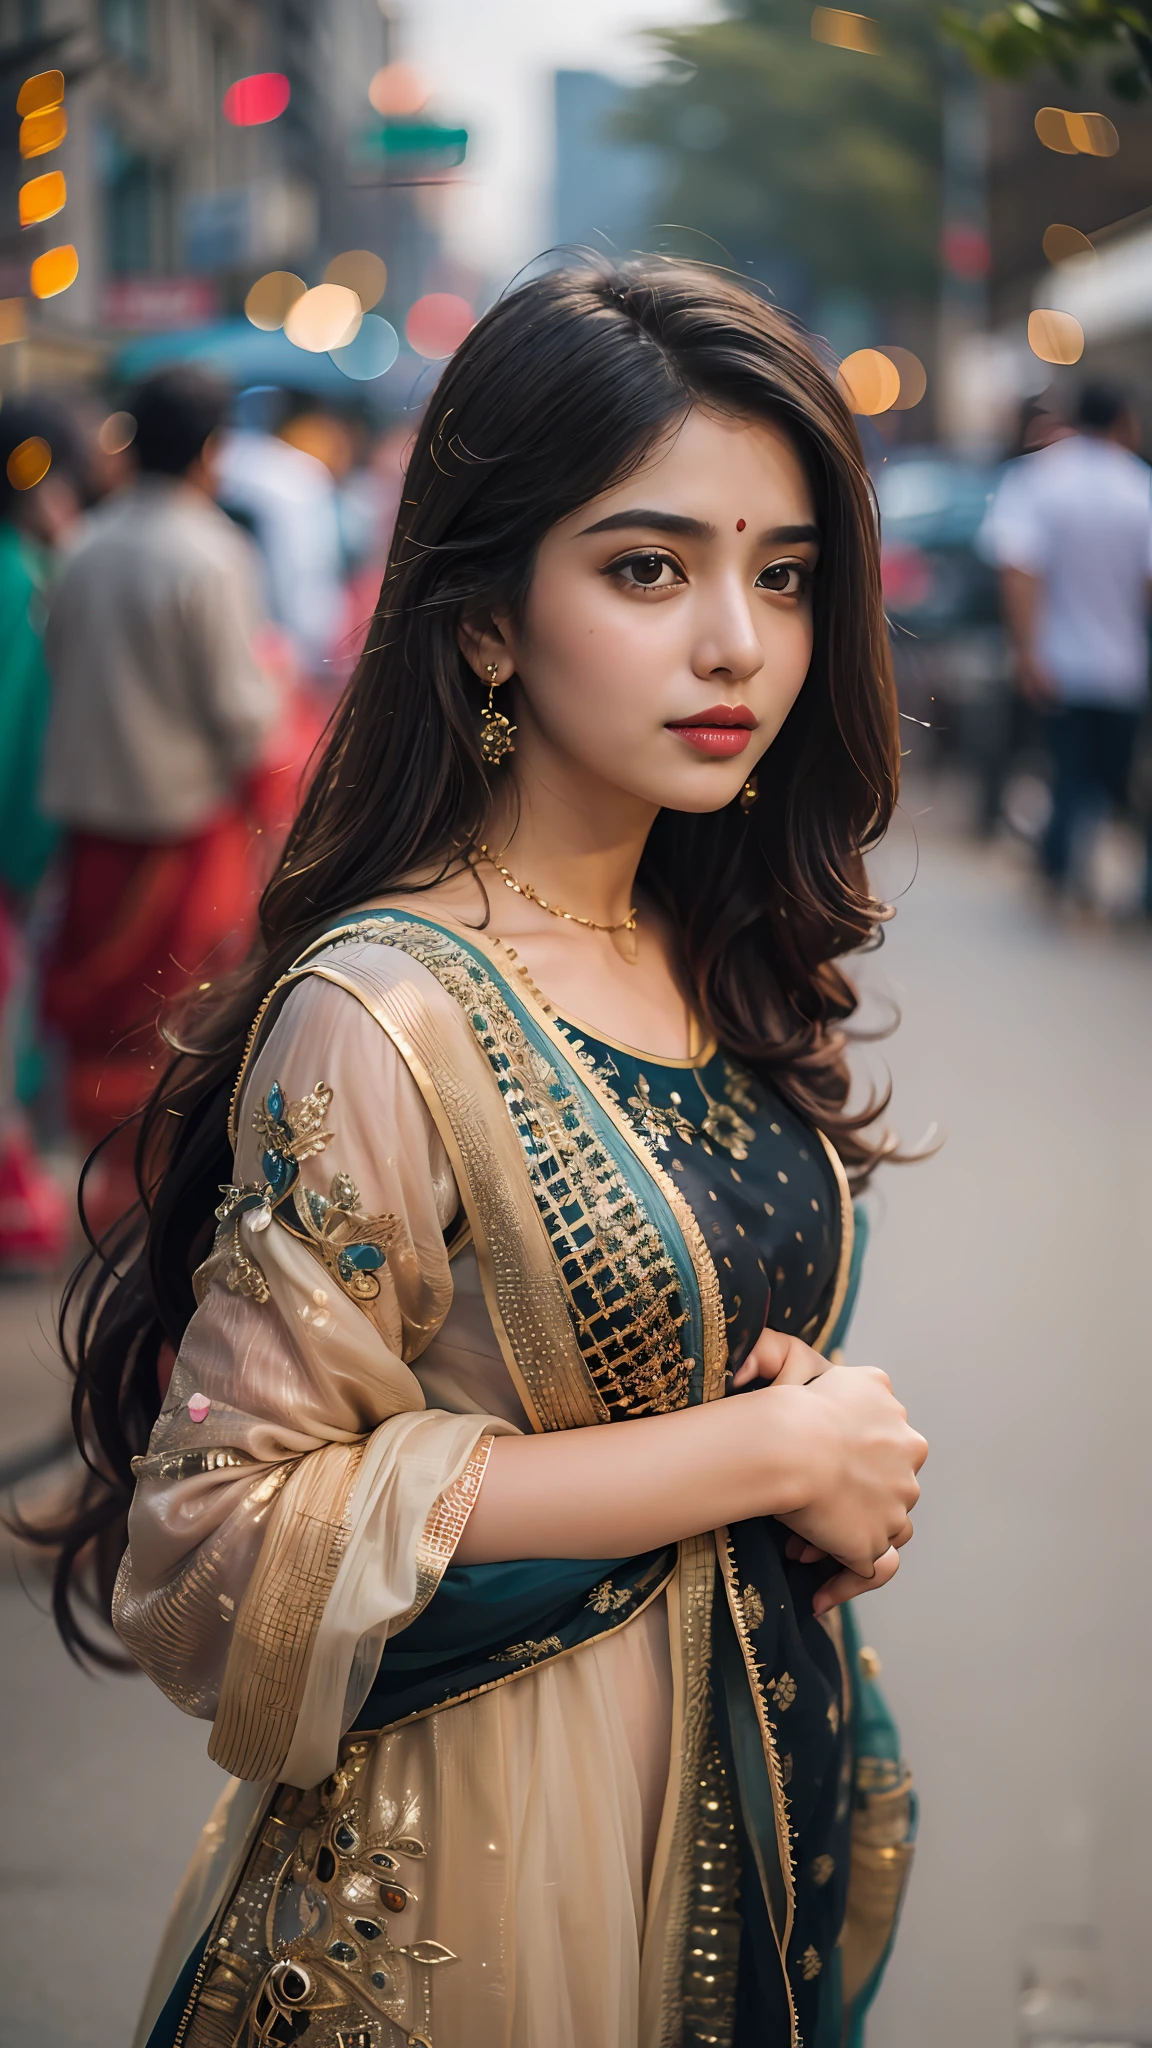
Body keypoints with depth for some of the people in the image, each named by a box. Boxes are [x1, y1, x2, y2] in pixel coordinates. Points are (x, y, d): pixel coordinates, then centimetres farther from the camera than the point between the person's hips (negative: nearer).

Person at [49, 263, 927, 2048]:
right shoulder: (388, 1020, -22)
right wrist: (767, 1452, -21)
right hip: (483, 1849, -7)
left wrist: (834, 1452, -7)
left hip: (748, 1797, 7)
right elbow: (231, 1529, -24)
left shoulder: (724, 963, 0)